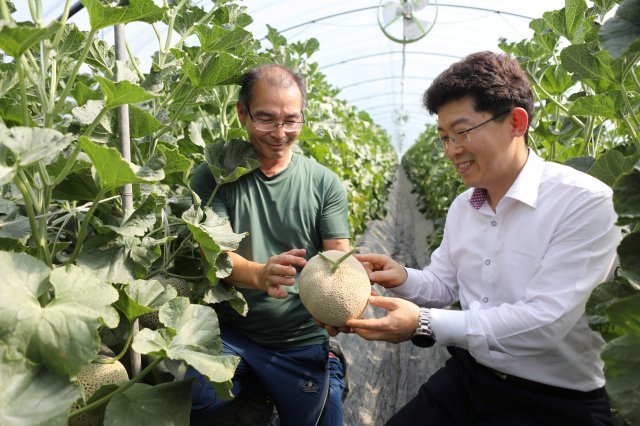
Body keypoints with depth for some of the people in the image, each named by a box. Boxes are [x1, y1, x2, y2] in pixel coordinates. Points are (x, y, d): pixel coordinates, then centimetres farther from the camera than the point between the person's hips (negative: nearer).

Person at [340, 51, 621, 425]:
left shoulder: (585, 203, -18)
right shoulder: (462, 207, 5)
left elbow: (545, 320, -25)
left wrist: (424, 324, -26)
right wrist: (403, 279, -11)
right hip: (466, 377, 6)